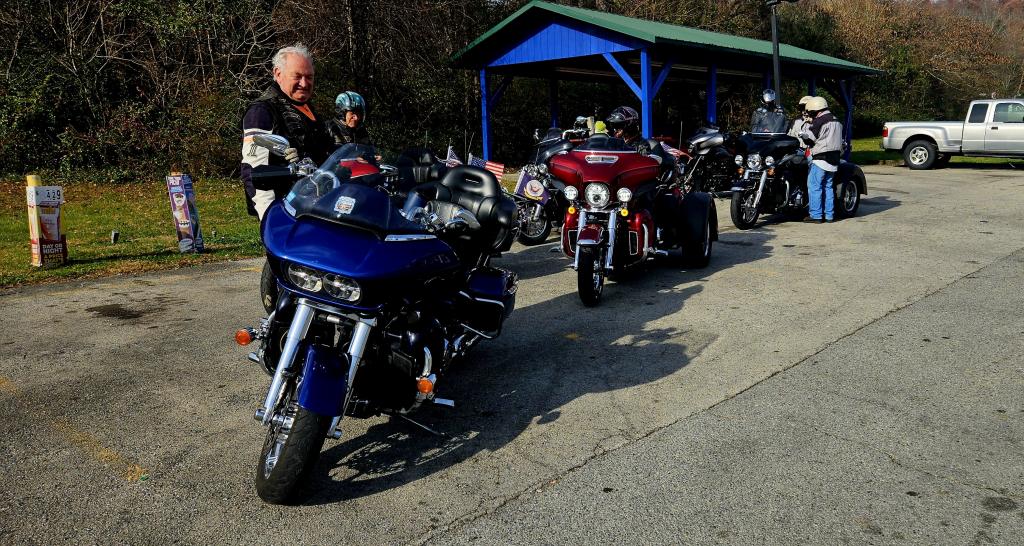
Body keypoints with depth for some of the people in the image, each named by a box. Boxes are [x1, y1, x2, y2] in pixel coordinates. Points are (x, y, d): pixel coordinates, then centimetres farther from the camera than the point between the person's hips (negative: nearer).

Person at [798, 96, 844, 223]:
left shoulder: (819, 122, -13)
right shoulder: (837, 121, 17)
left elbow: (808, 139, -11)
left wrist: (807, 126, 3)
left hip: (820, 159, -9)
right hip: (834, 159, 9)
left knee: (814, 186, -5)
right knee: (828, 187, 13)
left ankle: (816, 215, -7)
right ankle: (829, 215, 14)